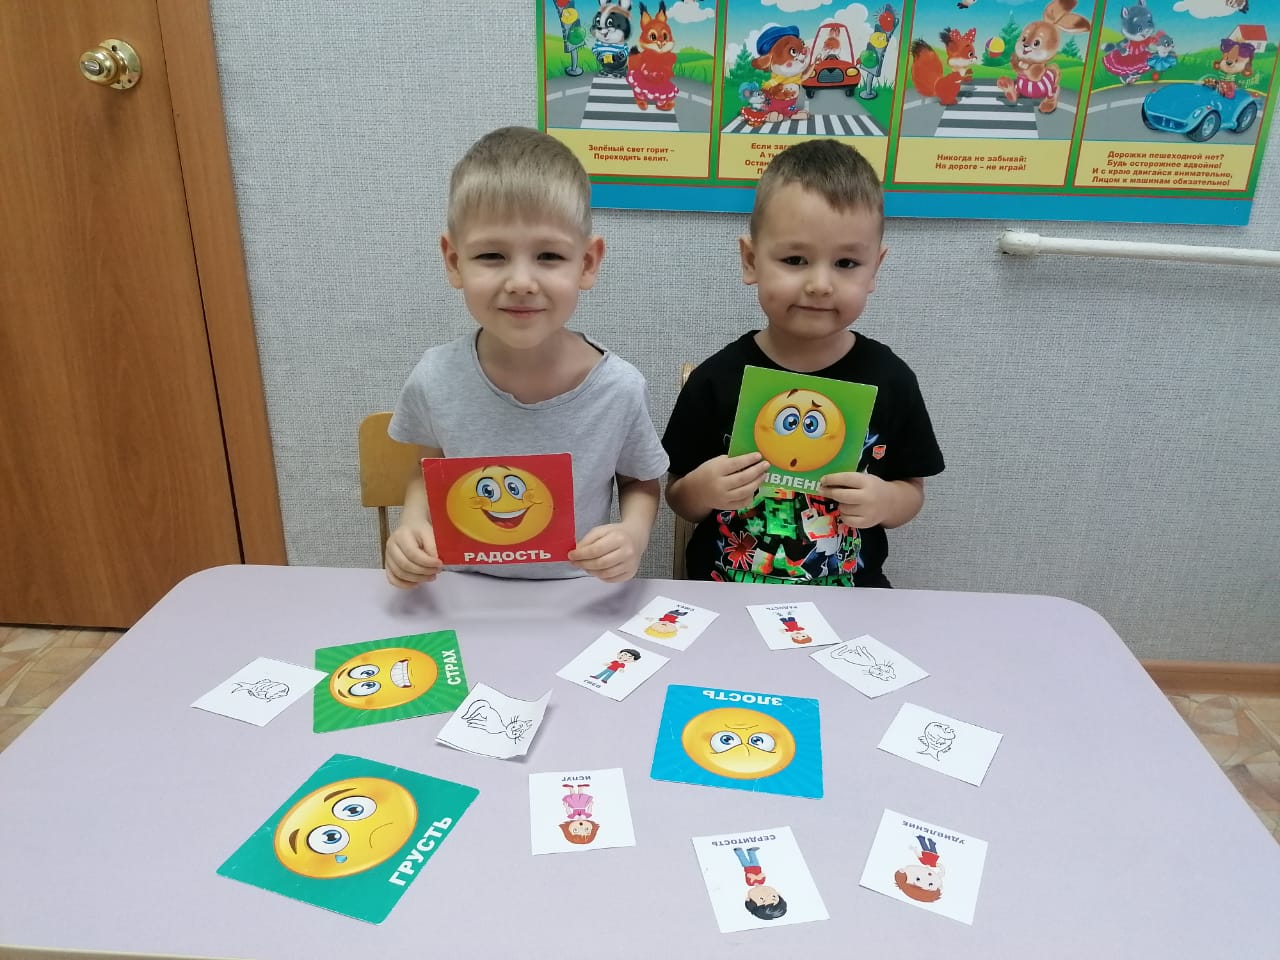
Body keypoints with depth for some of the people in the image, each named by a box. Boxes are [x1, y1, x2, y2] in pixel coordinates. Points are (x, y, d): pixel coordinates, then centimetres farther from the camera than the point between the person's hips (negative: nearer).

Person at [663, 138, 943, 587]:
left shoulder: (890, 379, -4)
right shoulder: (716, 380, -7)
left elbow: (911, 489, 7)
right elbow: (678, 499, 2)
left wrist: (886, 502, -13)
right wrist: (701, 490, -18)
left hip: (848, 590, 1)